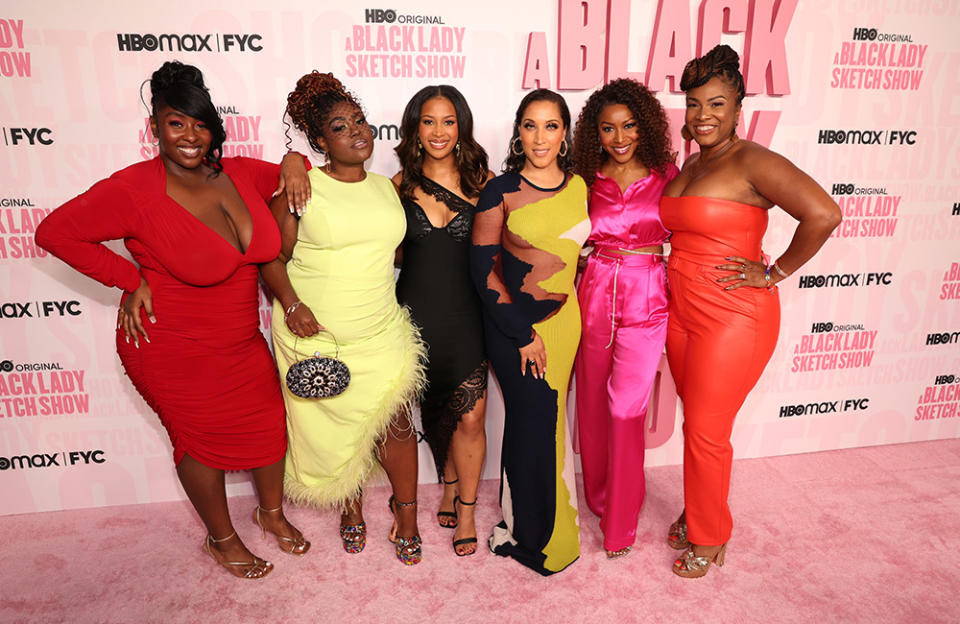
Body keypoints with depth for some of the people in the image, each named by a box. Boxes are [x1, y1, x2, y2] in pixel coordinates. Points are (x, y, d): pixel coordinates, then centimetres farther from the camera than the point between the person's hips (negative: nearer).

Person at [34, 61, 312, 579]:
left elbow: (289, 174, 14)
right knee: (202, 440, 12)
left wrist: (294, 163, -10)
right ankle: (221, 539, 39)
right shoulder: (134, 190, -20)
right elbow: (54, 231, -13)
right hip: (173, 350, -5)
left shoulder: (240, 174, -5)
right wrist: (131, 280, -14)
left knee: (269, 423, 15)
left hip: (241, 342, 6)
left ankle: (272, 512, 45)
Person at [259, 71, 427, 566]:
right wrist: (291, 303, -17)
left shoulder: (386, 187, 8)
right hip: (313, 334, -2)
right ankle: (351, 506, 38)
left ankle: (406, 511, 26)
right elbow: (272, 256, -3)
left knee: (395, 422, 2)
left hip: (380, 334, 3)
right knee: (331, 427, 12)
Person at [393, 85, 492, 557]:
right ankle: (452, 487, 40)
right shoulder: (401, 183, 3)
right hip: (418, 310, 1)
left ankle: (466, 509, 23)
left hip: (467, 311, -1)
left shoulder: (481, 180, -1)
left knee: (469, 418, 0)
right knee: (436, 410, 14)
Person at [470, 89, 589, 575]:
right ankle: (535, 536, 26)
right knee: (538, 420, 2)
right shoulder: (500, 191, -8)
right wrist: (523, 333, -12)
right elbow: (482, 267, -10)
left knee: (539, 419, 12)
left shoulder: (580, 187, 5)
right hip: (512, 322, -4)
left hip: (563, 319, 4)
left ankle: (518, 522, 34)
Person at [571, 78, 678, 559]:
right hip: (594, 295, 3)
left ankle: (620, 523, 13)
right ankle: (598, 496, 35)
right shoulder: (589, 181, 6)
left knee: (625, 409, -5)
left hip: (646, 301, -2)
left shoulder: (666, 174, 2)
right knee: (593, 402, 11)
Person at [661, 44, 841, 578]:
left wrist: (775, 272, -16)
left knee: (706, 432, 2)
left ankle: (709, 538, 24)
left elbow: (823, 214, -24)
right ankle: (698, 514, 38)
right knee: (696, 422, 18)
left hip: (733, 318, -7)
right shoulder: (691, 164, 11)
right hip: (682, 311, 7)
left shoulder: (751, 161, -14)